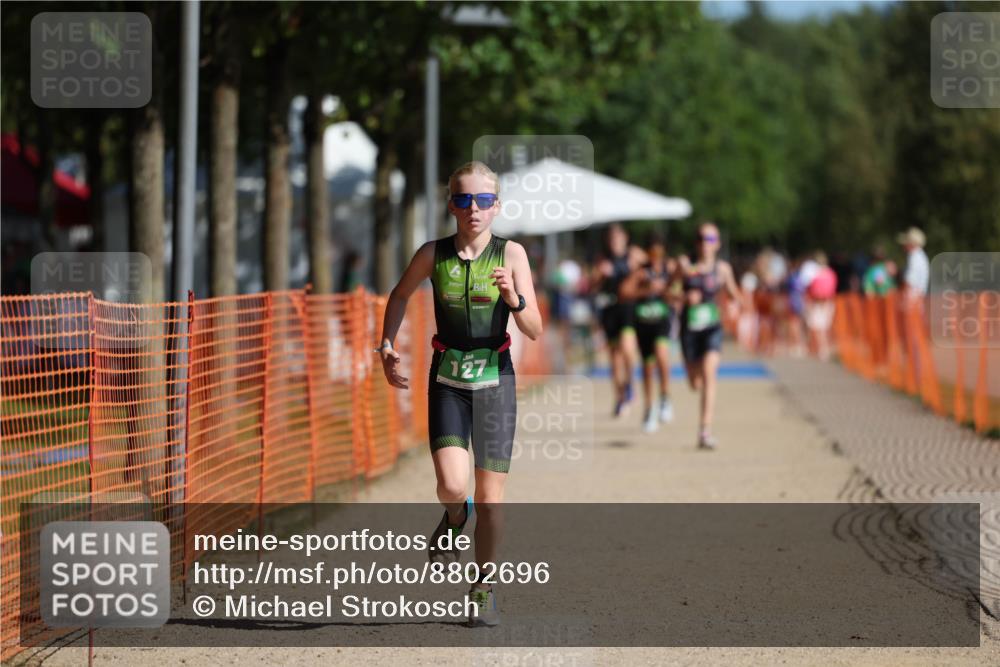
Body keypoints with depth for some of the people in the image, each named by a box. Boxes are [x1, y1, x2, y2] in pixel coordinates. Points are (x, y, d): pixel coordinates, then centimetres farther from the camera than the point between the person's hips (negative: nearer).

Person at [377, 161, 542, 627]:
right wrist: (386, 346, 7)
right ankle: (455, 517, 20)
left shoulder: (511, 254, -5)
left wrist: (514, 299, -24)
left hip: (495, 379, 0)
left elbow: (535, 331, -6)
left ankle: (484, 590, 20)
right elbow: (400, 295, 18)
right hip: (448, 379, 0)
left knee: (490, 497, 2)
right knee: (452, 486, -17)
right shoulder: (433, 254, -2)